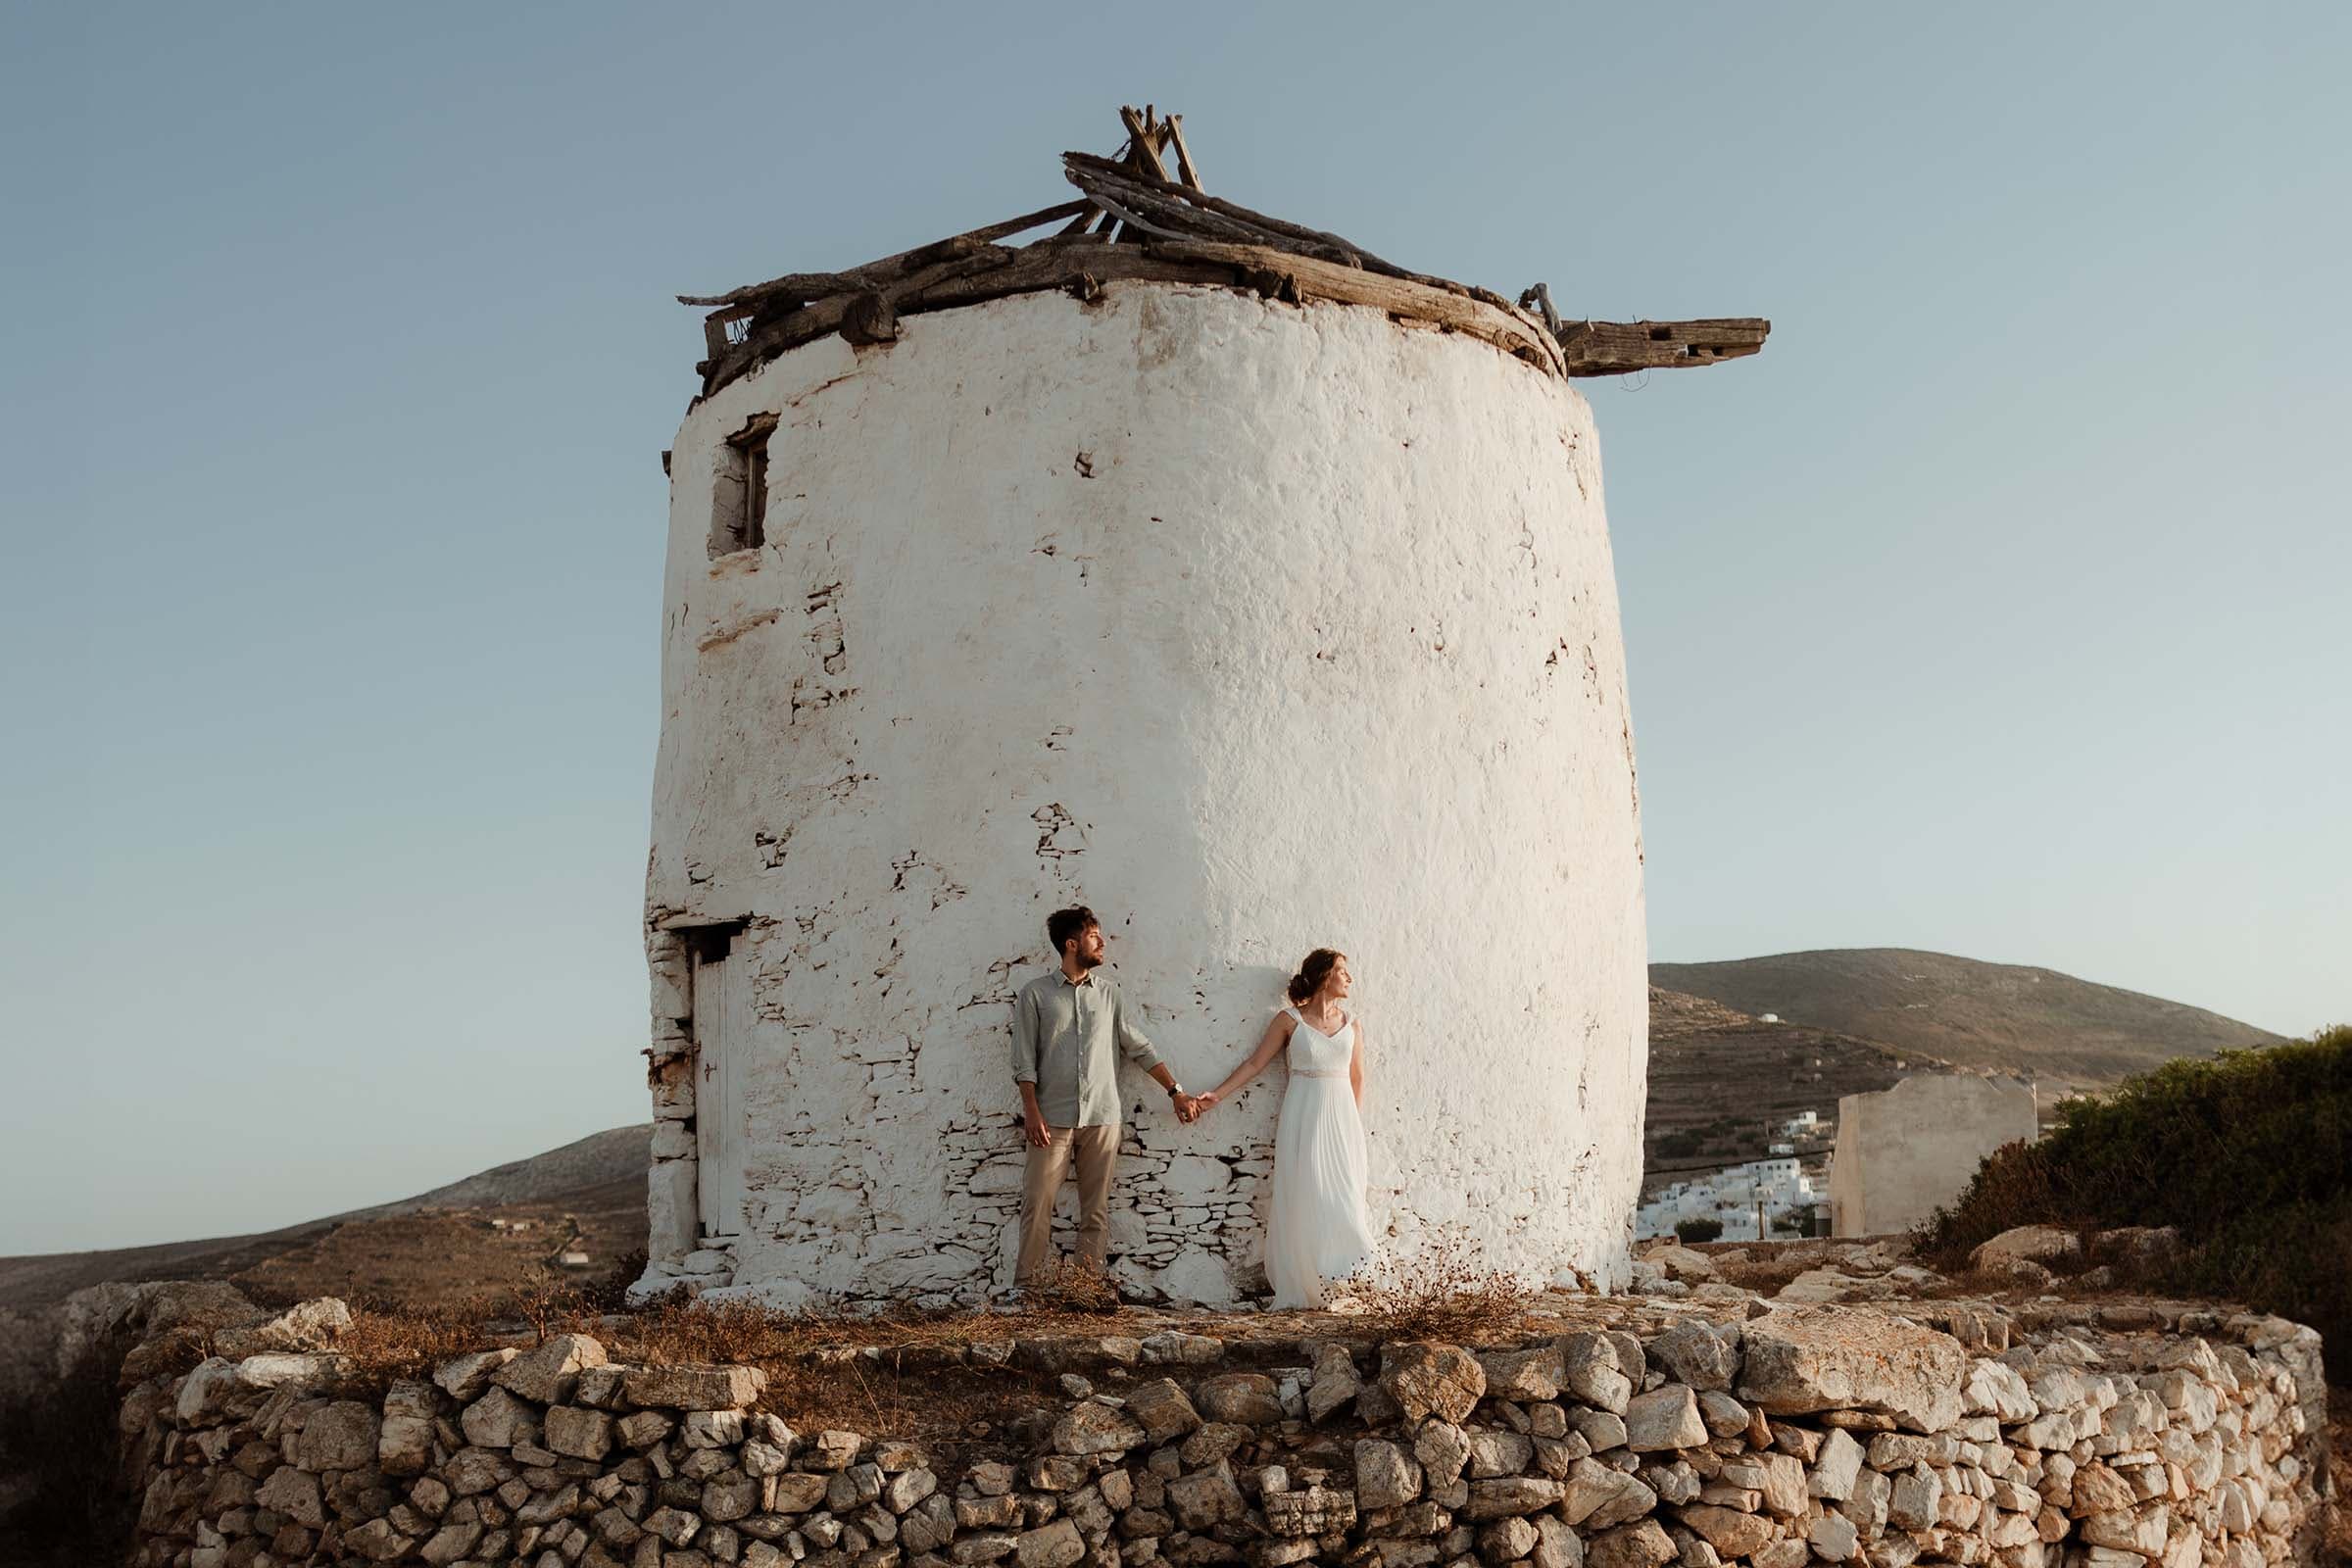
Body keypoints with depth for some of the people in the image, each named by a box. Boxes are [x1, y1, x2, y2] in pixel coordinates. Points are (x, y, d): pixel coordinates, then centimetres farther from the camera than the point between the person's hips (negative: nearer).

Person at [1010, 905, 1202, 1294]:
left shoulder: (1108, 992, 10)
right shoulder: (1035, 994, 1)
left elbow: (1139, 1048, 12)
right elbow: (1024, 1060, -1)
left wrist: (1176, 1091, 7)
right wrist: (1032, 1111, -10)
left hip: (1102, 1117, 3)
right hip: (1053, 1119, -3)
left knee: (1096, 1209, 4)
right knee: (1038, 1203, -3)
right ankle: (1027, 1286, 3)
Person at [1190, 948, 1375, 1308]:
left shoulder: (1352, 1024, 9)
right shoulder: (1290, 1020, -1)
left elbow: (1356, 1078, 14)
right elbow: (1254, 1064, 0)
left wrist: (1354, 1125, 9)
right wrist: (1215, 1095, -7)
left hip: (1341, 1118, 3)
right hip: (1303, 1119, -3)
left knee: (1340, 1199, 0)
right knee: (1303, 1200, -4)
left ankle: (1332, 1284, 8)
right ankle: (1303, 1287, 3)